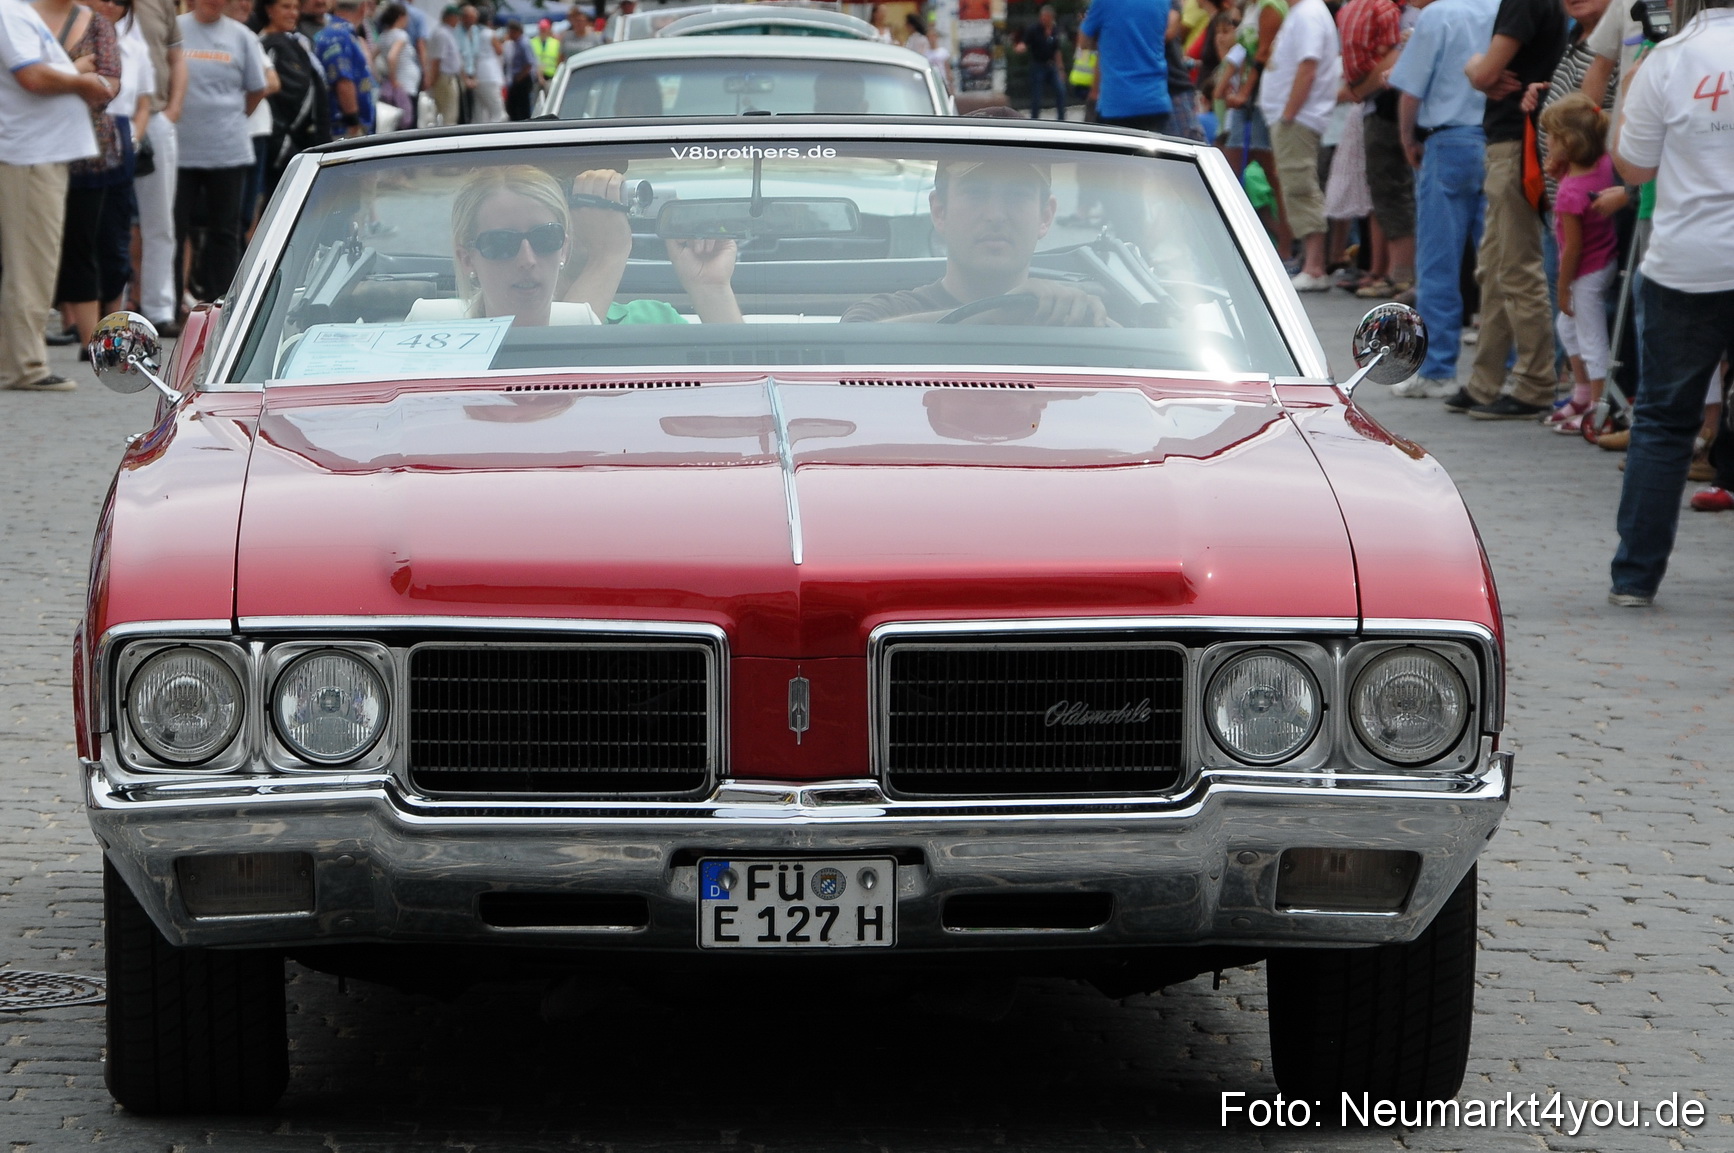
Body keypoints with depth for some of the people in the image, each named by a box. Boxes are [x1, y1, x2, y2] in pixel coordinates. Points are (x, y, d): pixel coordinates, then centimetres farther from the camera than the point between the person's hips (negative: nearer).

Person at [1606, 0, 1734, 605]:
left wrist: (1628, 97, 12)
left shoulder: (1668, 60, -8)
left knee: (1665, 419, 10)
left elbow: (1632, 168, 1)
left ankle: (1635, 575, 10)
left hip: (1685, 268, 0)